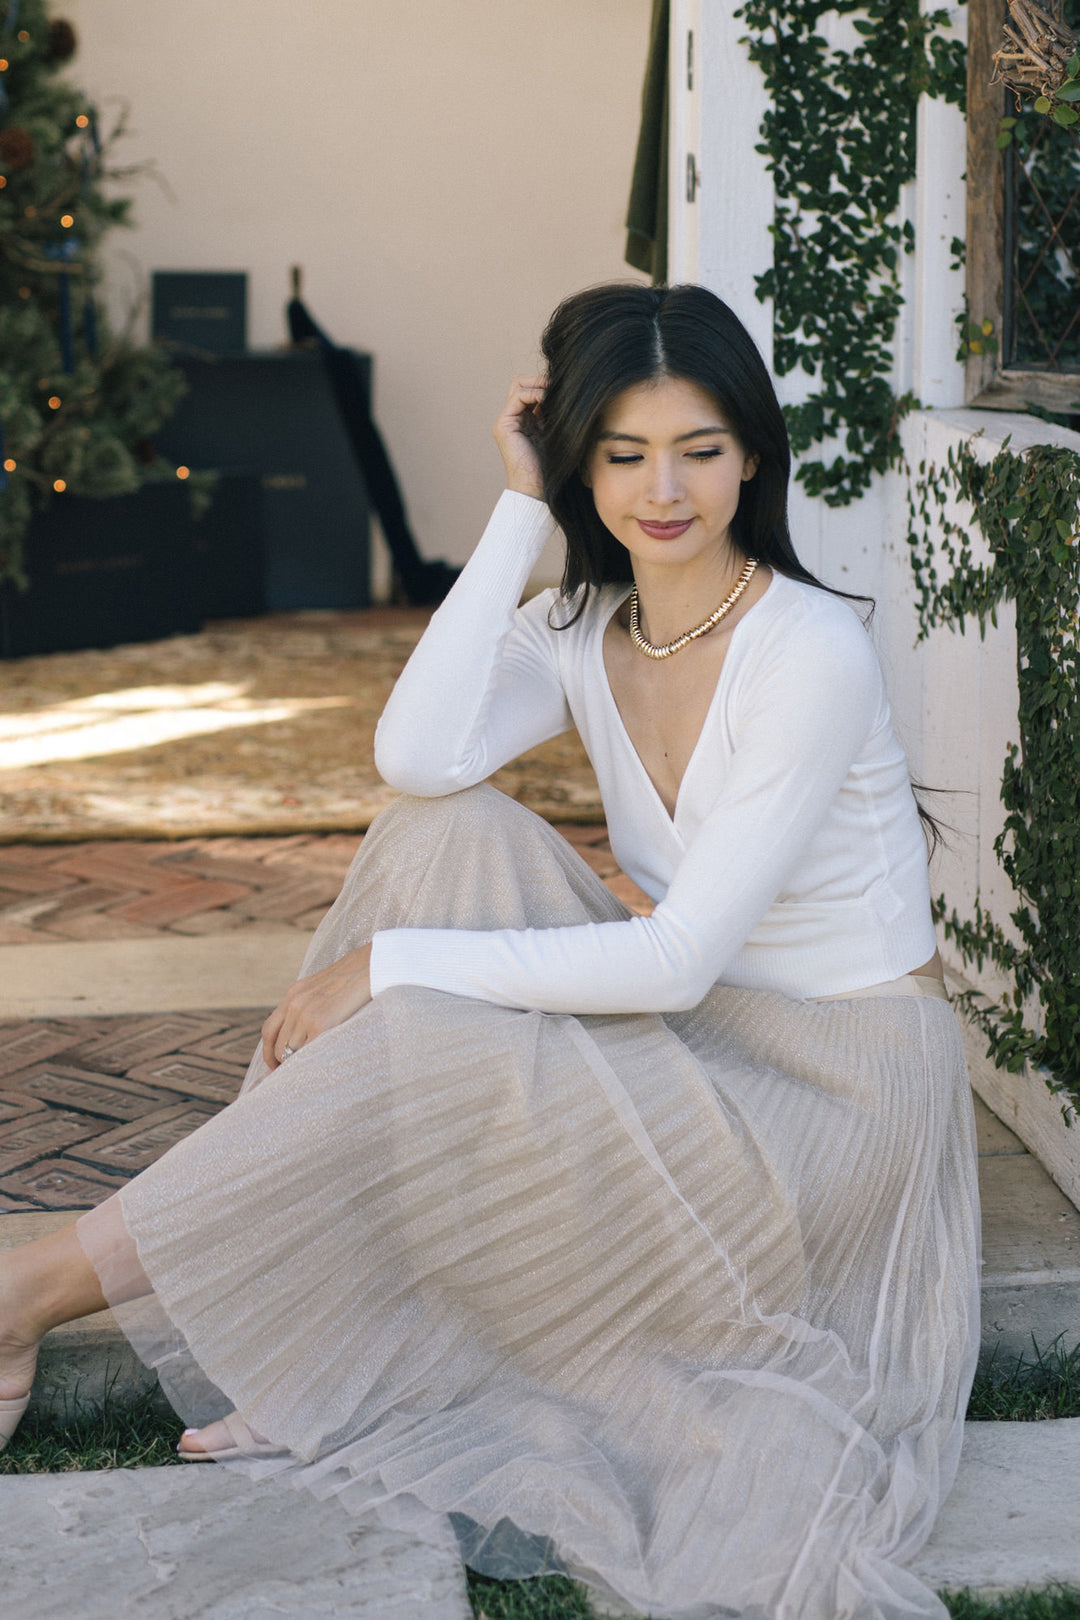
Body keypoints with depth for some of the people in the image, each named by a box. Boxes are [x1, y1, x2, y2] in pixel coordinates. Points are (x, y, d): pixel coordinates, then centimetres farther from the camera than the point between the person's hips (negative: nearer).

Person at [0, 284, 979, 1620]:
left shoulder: (808, 651, -20)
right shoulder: (586, 630, 1)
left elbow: (677, 961, -23)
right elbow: (417, 757, -20)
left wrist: (391, 969, -23)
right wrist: (520, 511, -16)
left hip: (837, 1087, -6)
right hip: (702, 1043, 6)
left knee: (423, 1047, -24)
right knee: (454, 837, -15)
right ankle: (308, 1322, -13)